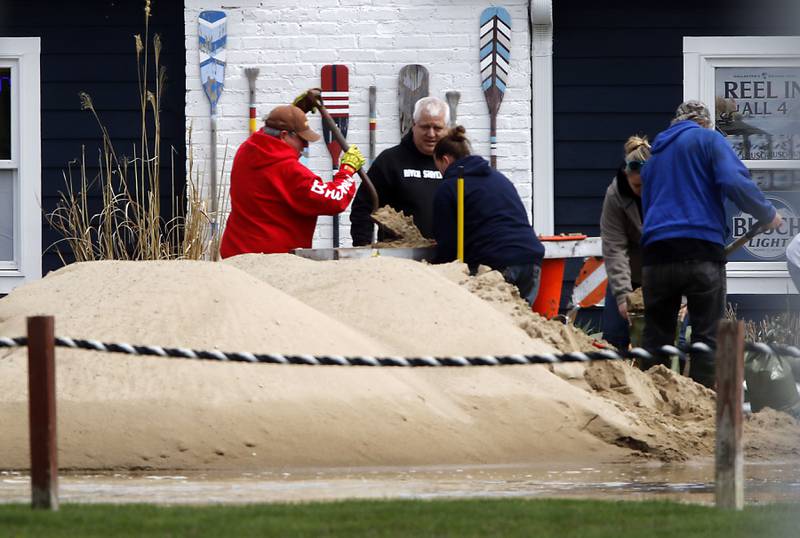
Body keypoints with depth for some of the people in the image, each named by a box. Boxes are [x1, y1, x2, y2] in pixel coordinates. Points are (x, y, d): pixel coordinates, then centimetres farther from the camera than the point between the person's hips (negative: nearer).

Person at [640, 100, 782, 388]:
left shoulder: (654, 156, 25)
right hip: (702, 252, -5)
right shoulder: (708, 139, 6)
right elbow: (734, 182, -10)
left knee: (656, 339, 9)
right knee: (707, 337, -1)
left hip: (656, 255, 5)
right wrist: (767, 214, 2)